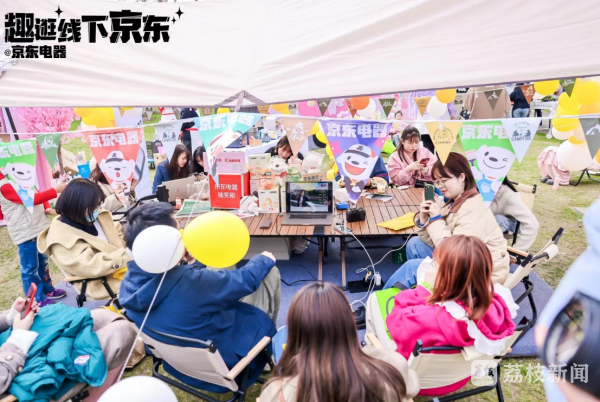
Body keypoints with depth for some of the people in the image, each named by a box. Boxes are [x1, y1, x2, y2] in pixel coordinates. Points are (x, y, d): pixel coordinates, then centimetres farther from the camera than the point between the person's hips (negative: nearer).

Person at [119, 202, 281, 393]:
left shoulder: (130, 280, -17)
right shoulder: (192, 282, -39)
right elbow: (245, 280, -20)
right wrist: (264, 260, -1)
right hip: (222, 359, -6)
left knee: (221, 270, 19)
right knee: (270, 273, 2)